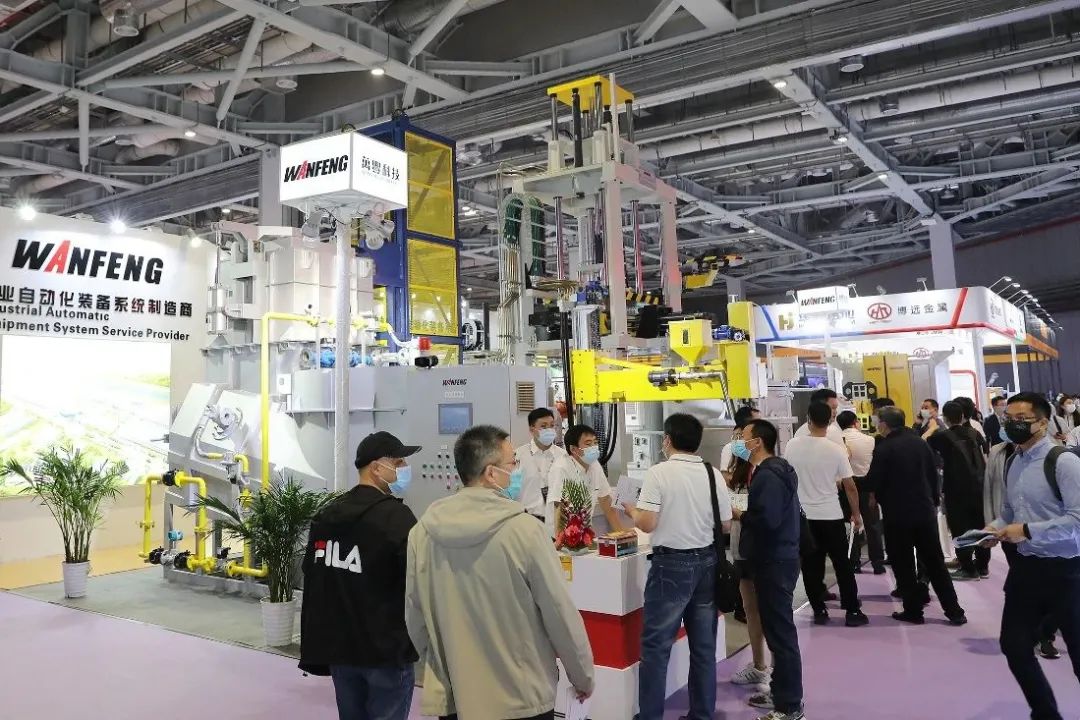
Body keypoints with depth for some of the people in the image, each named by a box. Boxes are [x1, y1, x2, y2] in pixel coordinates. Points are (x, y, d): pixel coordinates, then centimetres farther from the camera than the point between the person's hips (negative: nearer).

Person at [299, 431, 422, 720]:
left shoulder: (326, 515, 8)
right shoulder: (396, 516, -17)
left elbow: (313, 584, 13)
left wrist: (314, 648, 20)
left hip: (338, 648, 7)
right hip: (386, 651, -7)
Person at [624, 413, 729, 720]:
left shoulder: (659, 473, -13)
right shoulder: (713, 474, 2)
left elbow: (647, 524, -17)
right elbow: (725, 524, 7)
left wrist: (632, 510, 4)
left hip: (671, 564, -5)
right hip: (706, 562, 5)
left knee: (656, 644, 4)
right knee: (704, 644, 15)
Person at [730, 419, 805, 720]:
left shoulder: (768, 475, -18)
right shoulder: (777, 469, 15)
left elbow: (767, 519, -28)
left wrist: (738, 515, -13)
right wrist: (746, 514, 7)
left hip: (774, 563, -11)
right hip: (776, 559, 11)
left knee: (780, 632, -3)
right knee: (777, 629, 17)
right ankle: (781, 692, 28)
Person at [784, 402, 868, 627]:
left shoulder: (792, 446, -5)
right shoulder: (836, 450, -10)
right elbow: (850, 486, -4)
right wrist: (856, 513, 9)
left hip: (802, 515, 2)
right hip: (831, 516, -1)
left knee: (811, 566, 8)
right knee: (842, 565, 8)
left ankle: (819, 611, 14)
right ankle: (853, 612, 13)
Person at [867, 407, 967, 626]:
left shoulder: (883, 449, -14)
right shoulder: (920, 442, 5)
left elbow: (873, 482, -13)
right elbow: (934, 474, 10)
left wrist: (881, 499, 8)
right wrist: (933, 500, 19)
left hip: (897, 514, -5)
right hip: (925, 511, 6)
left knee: (903, 565, 6)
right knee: (935, 562, 13)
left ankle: (913, 610, 11)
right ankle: (954, 611, 15)